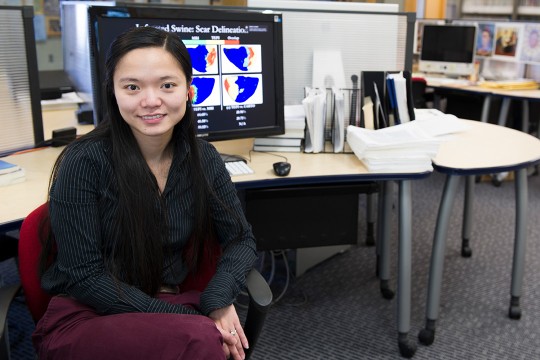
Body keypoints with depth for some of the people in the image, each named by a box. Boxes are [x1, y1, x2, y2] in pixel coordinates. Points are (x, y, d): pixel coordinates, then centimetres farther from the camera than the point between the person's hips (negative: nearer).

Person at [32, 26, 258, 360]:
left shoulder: (203, 157, -2)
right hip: (84, 316, -4)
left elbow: (241, 239, 2)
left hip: (170, 304, 4)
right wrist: (185, 319, -21)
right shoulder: (85, 161, -15)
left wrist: (219, 300, -19)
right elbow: (84, 275, -15)